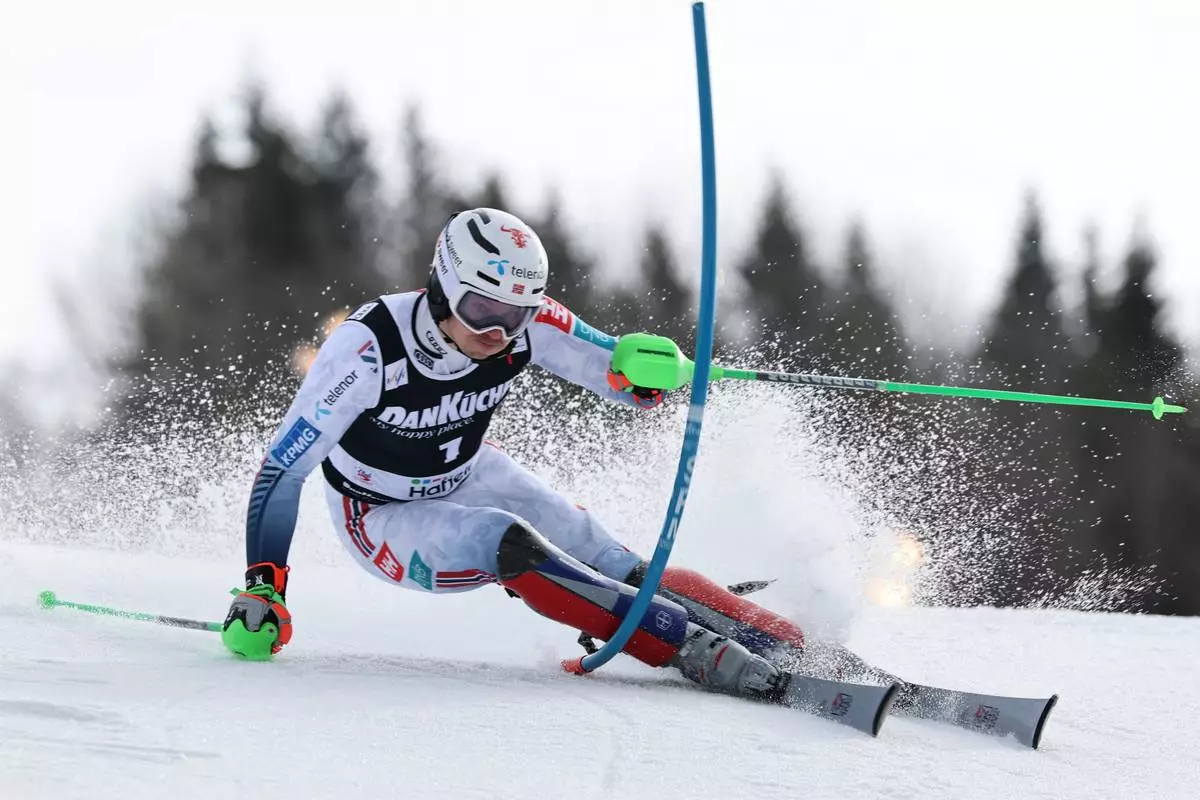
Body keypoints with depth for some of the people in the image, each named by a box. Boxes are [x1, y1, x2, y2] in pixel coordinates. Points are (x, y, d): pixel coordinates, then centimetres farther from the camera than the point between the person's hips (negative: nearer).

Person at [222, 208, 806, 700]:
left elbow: (622, 378, -11)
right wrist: (264, 589, -33)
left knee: (619, 570, -14)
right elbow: (283, 468, -28)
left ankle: (776, 640, -9)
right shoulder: (368, 348, -34)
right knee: (509, 546, -31)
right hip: (384, 518, -4)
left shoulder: (527, 322, -22)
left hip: (471, 477, 4)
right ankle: (696, 651, -31)